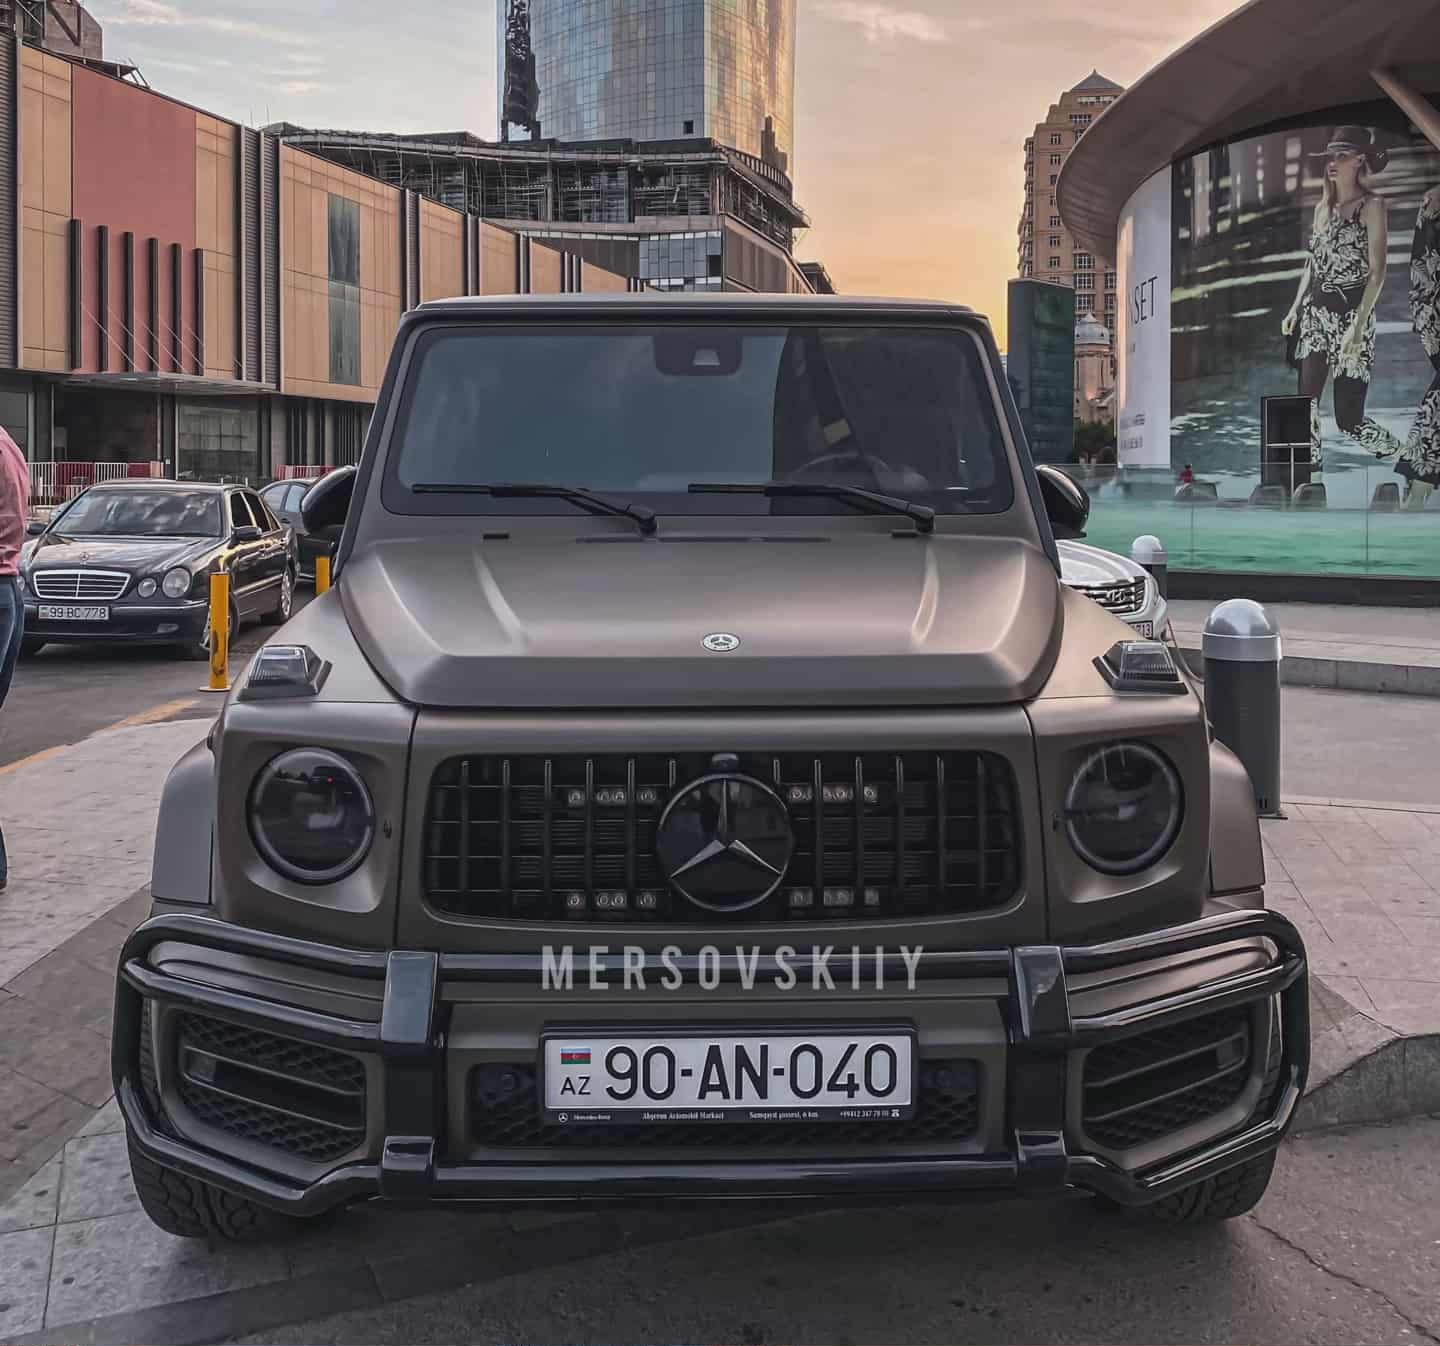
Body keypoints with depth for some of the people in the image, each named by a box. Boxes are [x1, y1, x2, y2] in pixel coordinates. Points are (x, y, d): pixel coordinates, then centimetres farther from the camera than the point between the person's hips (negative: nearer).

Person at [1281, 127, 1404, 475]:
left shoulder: (1371, 206, -7)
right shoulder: (1323, 206, 12)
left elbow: (1377, 272, -13)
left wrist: (1359, 325, -21)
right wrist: (1295, 309, 13)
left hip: (1351, 314, -6)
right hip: (1315, 313, 6)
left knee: (1349, 417, -6)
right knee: (1306, 400, -5)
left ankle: (1401, 455, 20)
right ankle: (1312, 477, 5)